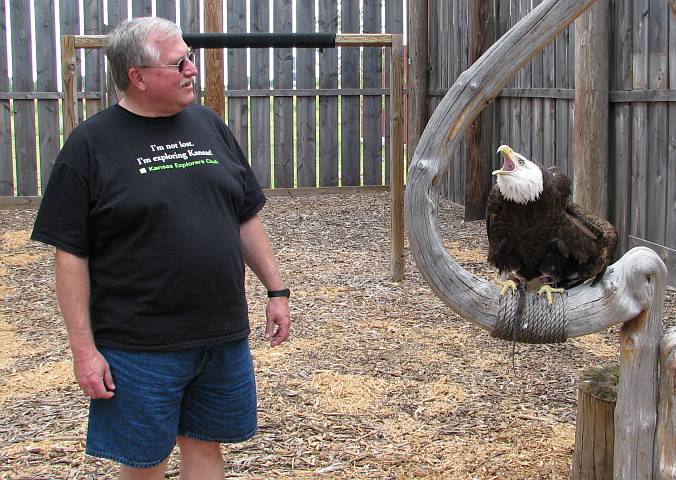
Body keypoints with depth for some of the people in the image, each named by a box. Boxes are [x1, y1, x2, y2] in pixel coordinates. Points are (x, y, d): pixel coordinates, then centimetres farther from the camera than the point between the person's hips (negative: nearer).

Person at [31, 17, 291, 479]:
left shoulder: (209, 125, 8)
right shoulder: (91, 144, -7)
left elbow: (247, 219, 15)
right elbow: (70, 254, -9)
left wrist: (277, 289, 11)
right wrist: (84, 349, -12)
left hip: (224, 337, 4)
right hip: (140, 349, -4)